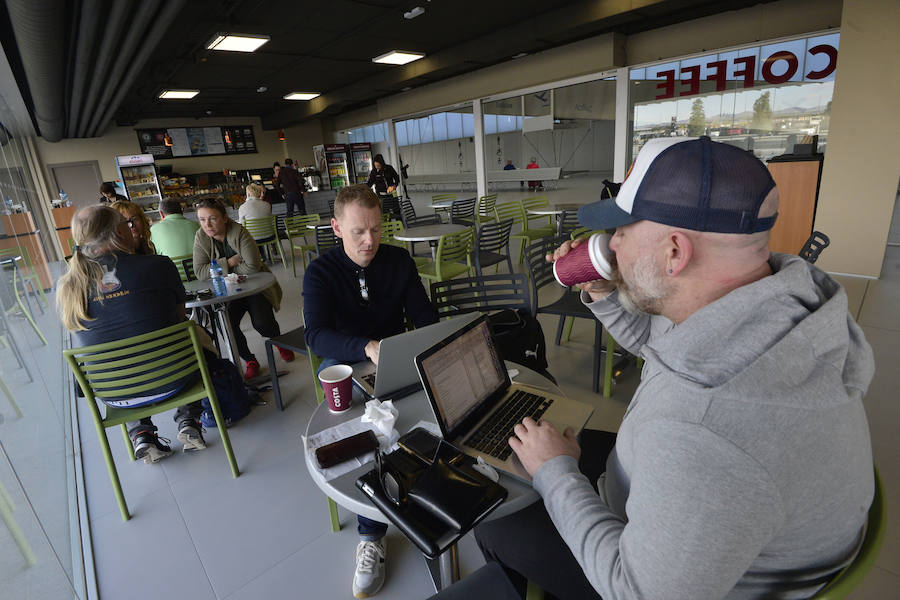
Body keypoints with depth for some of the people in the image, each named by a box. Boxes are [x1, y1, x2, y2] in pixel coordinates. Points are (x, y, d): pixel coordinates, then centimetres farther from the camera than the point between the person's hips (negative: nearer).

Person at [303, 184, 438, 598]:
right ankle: (371, 535, -7)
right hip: (343, 365, -2)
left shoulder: (399, 260, 2)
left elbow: (423, 315, 1)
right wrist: (368, 347, -40)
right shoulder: (321, 272, -7)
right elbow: (316, 336, -22)